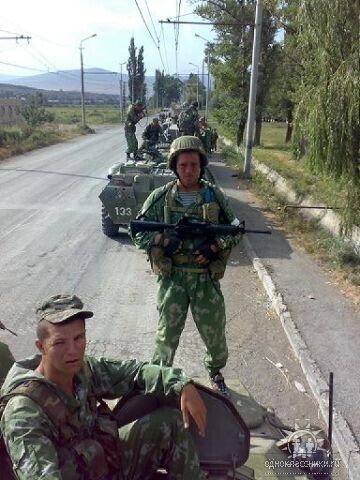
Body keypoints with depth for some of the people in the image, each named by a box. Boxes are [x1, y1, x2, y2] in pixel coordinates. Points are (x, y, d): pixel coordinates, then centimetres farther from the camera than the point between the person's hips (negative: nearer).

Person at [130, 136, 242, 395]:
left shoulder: (215, 196, 0)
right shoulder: (160, 197, -2)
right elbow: (138, 233, 1)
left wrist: (214, 246, -14)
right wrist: (165, 240, -17)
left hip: (206, 277, 1)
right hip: (172, 277, -1)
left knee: (215, 333, 14)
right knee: (167, 334, 8)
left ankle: (215, 372, 42)